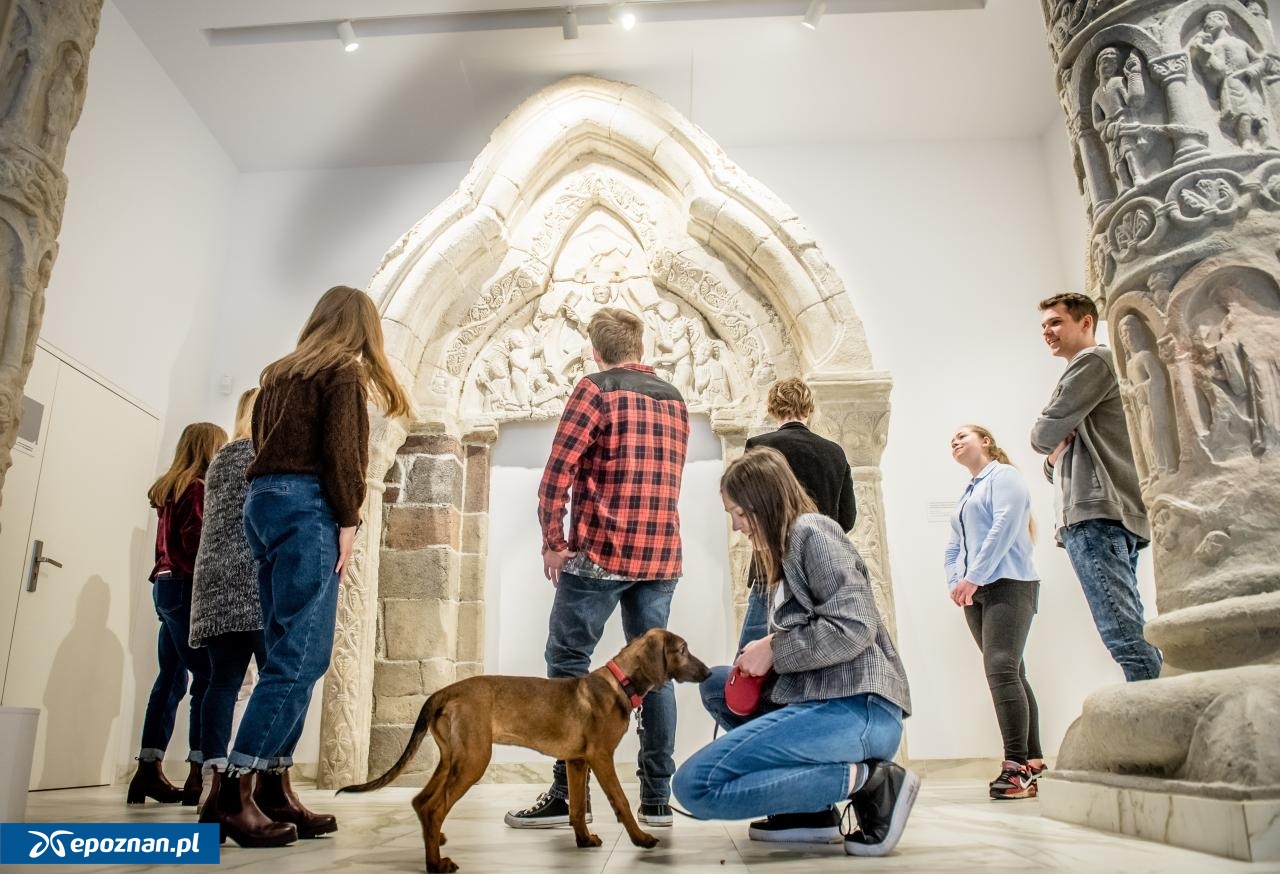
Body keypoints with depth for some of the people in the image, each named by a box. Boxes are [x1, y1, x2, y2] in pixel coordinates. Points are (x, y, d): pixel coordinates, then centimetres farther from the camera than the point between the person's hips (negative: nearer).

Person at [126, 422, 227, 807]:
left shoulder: (172, 488, 19)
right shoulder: (197, 487, -9)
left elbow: (178, 541, 15)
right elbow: (196, 542, -17)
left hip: (167, 586, 9)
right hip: (187, 589, -9)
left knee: (171, 679, 10)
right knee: (208, 677, -10)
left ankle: (149, 771, 13)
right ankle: (198, 776, -13)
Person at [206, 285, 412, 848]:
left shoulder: (279, 373, 23)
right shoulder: (344, 372, 0)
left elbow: (263, 443, 19)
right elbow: (340, 449, -11)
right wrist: (348, 521, -10)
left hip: (262, 501, 8)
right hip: (307, 507, -8)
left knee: (287, 653, 7)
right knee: (301, 656, -9)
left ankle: (272, 790, 6)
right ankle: (232, 794, -13)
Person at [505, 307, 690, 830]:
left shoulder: (596, 389, -4)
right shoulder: (674, 399, 14)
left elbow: (557, 473, -11)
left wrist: (552, 542, -3)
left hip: (600, 551, -6)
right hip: (661, 556, 6)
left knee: (568, 665, 2)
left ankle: (567, 794, 2)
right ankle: (657, 798, 12)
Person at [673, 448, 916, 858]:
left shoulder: (811, 531, -6)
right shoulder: (790, 546, 24)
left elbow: (854, 628, -17)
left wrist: (774, 650, -8)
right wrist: (760, 660, 6)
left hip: (855, 708, -11)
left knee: (694, 785, -16)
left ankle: (866, 780, -11)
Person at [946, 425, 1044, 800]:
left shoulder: (1004, 476, 0)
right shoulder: (965, 495, 25)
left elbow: (1005, 526, -13)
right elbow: (954, 548, 23)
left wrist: (973, 578, -17)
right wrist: (955, 582, 4)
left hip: (1008, 585, -8)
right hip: (975, 592, 8)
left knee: (1001, 670, -18)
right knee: (1011, 673, 6)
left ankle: (1017, 765, -18)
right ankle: (1032, 760, 9)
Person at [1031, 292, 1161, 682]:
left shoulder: (1093, 360, 1)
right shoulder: (1087, 370, 31)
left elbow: (1044, 434, -9)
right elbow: (1056, 466, 28)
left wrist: (1049, 442, 14)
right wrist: (1054, 459, 6)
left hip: (1097, 514, -11)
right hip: (1112, 515, 11)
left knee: (1123, 636, -18)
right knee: (1130, 633, 6)